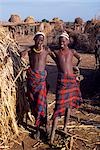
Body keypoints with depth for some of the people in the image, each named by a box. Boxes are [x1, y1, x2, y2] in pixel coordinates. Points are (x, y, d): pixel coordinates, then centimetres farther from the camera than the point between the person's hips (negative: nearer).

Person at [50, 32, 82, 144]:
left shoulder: (72, 52, 7)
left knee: (69, 104, 10)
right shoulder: (56, 52, 2)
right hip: (61, 80, -3)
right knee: (59, 105, -11)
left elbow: (80, 58, 27)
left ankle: (65, 128, 23)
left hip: (72, 80, 3)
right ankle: (52, 134, -10)